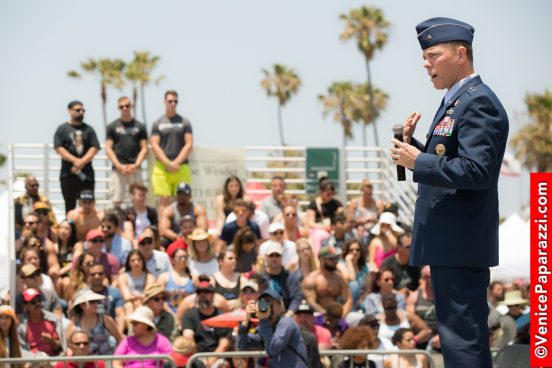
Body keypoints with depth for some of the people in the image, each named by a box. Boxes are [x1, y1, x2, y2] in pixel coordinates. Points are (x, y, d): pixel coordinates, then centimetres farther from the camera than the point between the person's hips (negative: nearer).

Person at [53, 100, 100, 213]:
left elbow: (94, 148, 4)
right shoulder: (62, 129, 6)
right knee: (70, 205, 1)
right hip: (68, 173, -1)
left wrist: (83, 161, -11)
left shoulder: (88, 129, 12)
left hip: (86, 173, 1)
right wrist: (75, 160, -14)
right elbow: (58, 148, -4)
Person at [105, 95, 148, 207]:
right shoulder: (112, 127, 7)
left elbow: (144, 148, 7)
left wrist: (136, 165, -8)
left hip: (135, 169, 1)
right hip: (118, 169, -1)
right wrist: (119, 166, -9)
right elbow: (108, 149, 3)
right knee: (117, 201, -6)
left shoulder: (139, 127, 10)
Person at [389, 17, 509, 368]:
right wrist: (412, 144, 4)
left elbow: (475, 171, -24)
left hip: (461, 243, -11)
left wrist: (417, 161, -17)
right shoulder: (456, 101, 17)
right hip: (451, 240, 11)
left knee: (462, 338, -10)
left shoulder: (478, 102, -15)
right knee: (465, 334, 16)